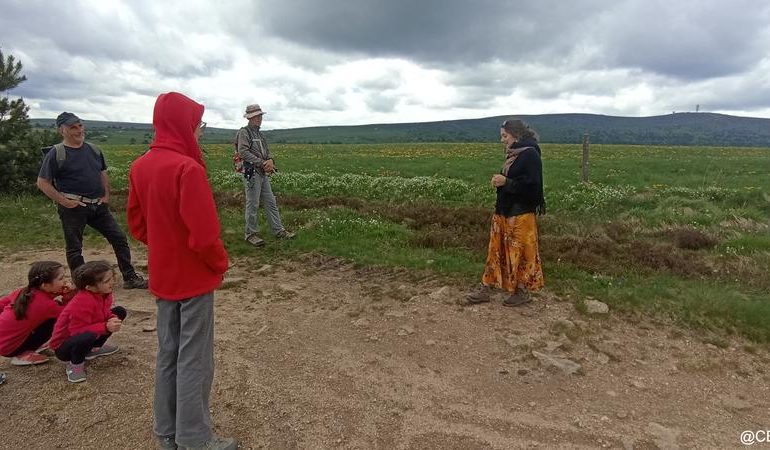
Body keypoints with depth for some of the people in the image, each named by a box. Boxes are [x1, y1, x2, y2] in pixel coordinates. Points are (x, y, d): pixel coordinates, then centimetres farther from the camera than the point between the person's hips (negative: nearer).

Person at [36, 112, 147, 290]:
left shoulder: (93, 150, 9)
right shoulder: (56, 154, -7)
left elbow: (103, 174, 20)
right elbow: (42, 182, -7)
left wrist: (106, 195, 7)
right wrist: (64, 201, -14)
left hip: (98, 205, 5)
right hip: (73, 207, -5)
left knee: (119, 238, 3)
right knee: (74, 248, 7)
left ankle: (130, 278, 11)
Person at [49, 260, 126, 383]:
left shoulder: (103, 293, -10)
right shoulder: (82, 302, -35)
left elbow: (105, 313, 4)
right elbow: (78, 331, -32)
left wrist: (113, 319, -18)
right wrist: (106, 327, -39)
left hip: (83, 333, 8)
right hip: (63, 346, -8)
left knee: (120, 312, 4)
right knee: (87, 337, -43)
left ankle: (94, 349, 12)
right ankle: (75, 364, -8)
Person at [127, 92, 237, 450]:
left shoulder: (139, 167, 3)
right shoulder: (188, 168, -23)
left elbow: (137, 224, 11)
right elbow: (204, 233, -24)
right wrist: (221, 263, -7)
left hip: (162, 276, 8)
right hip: (194, 277, -8)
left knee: (167, 354, 18)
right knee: (194, 360, 4)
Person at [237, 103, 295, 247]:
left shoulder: (260, 134, 19)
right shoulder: (244, 132, -7)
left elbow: (267, 151, 18)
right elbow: (243, 152, -18)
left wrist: (270, 160, -6)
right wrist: (262, 163, -17)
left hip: (264, 173, 8)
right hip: (251, 173, -8)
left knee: (271, 203, 8)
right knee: (252, 204, -2)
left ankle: (278, 230, 13)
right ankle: (251, 234, 8)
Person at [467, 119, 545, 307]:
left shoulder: (530, 155, -15)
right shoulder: (513, 154, 11)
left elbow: (532, 184, -22)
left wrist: (506, 182, -21)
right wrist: (500, 180, 6)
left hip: (521, 214, -9)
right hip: (504, 211, 9)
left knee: (520, 252, 3)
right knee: (497, 249, 11)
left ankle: (522, 292, 18)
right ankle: (486, 287, 18)